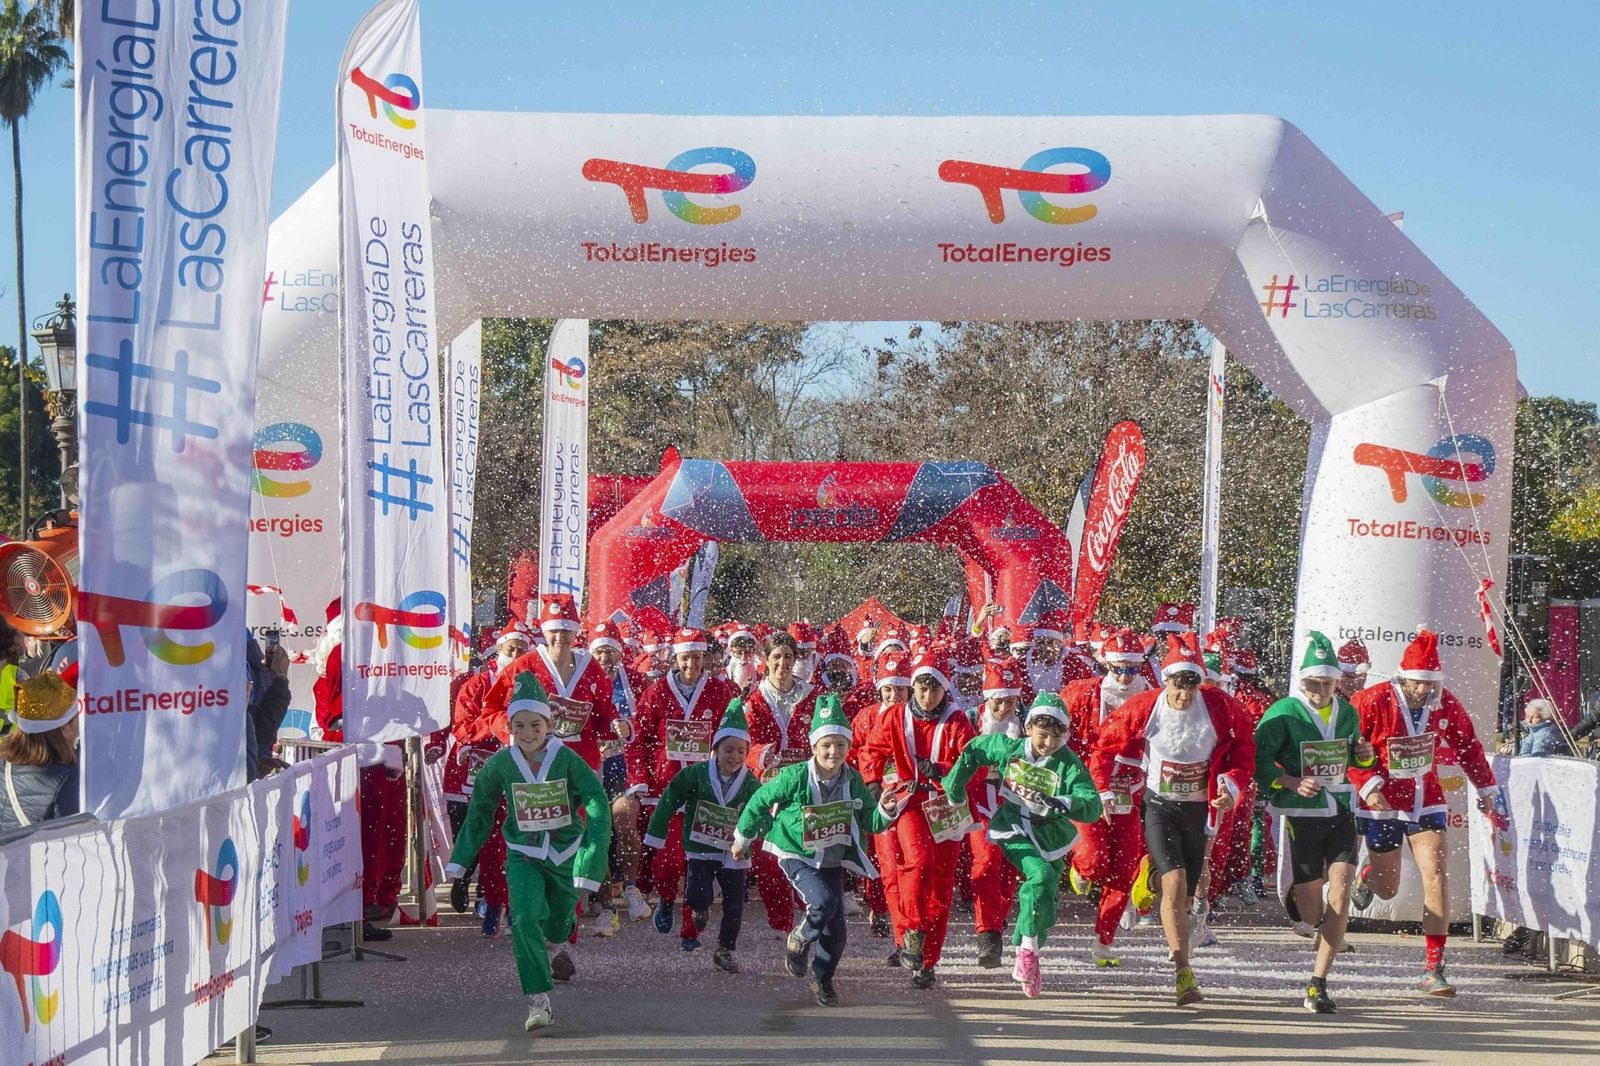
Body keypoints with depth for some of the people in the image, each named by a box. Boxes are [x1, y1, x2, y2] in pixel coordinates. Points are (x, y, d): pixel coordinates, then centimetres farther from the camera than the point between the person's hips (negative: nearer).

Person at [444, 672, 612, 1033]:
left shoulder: (567, 759, -16)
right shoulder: (500, 763, -10)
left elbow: (597, 806, -18)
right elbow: (480, 812, 5)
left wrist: (593, 858, -30)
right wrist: (459, 859, 8)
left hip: (565, 852, 0)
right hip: (523, 856, 0)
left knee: (560, 918, 20)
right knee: (525, 917, -23)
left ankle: (558, 945, 60)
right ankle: (539, 1000, -21)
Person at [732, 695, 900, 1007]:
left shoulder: (853, 782, -4)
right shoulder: (795, 777, -17)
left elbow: (870, 823, 3)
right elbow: (760, 802, -4)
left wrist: (884, 811, -19)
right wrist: (742, 838, 7)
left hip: (833, 861, 4)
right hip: (797, 856, -4)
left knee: (836, 928, 3)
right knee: (823, 902, -28)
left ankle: (822, 980, 27)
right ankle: (798, 942, 2)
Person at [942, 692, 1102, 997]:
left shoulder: (1069, 765, -15)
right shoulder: (1009, 748, -9)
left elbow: (1092, 806, -27)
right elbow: (973, 751, 11)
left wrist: (1059, 804, -44)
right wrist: (954, 790, 14)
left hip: (1050, 838, 2)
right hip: (1014, 831, -2)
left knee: (1044, 900, 8)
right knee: (1041, 875, -28)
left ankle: (1028, 967, 28)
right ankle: (1028, 948, -20)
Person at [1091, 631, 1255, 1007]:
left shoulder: (1221, 708, -11)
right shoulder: (1143, 709, -11)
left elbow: (1244, 750, 3)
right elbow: (1105, 745, 3)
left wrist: (1232, 788, -11)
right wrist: (1104, 791, 2)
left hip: (1201, 809, 2)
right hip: (1160, 805, -2)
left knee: (1185, 896, 8)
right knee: (1174, 883, -19)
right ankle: (1184, 974, -23)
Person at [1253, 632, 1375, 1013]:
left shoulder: (1347, 712, 7)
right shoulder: (1284, 713, -9)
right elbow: (1258, 761, -10)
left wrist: (1364, 755, -1)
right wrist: (1291, 782, -25)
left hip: (1341, 811, 3)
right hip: (1301, 814, -3)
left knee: (1340, 891, -13)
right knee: (1312, 913, 4)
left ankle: (1318, 985, -10)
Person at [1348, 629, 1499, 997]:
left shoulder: (1445, 704, -5)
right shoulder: (1372, 702, -18)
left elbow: (1466, 744, 11)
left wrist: (1485, 788, 18)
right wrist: (1368, 786, -26)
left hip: (1427, 801, 2)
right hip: (1382, 804, -2)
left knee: (1435, 875, -14)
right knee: (1387, 889, 9)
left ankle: (1434, 968, -12)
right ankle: (1366, 878, 51)